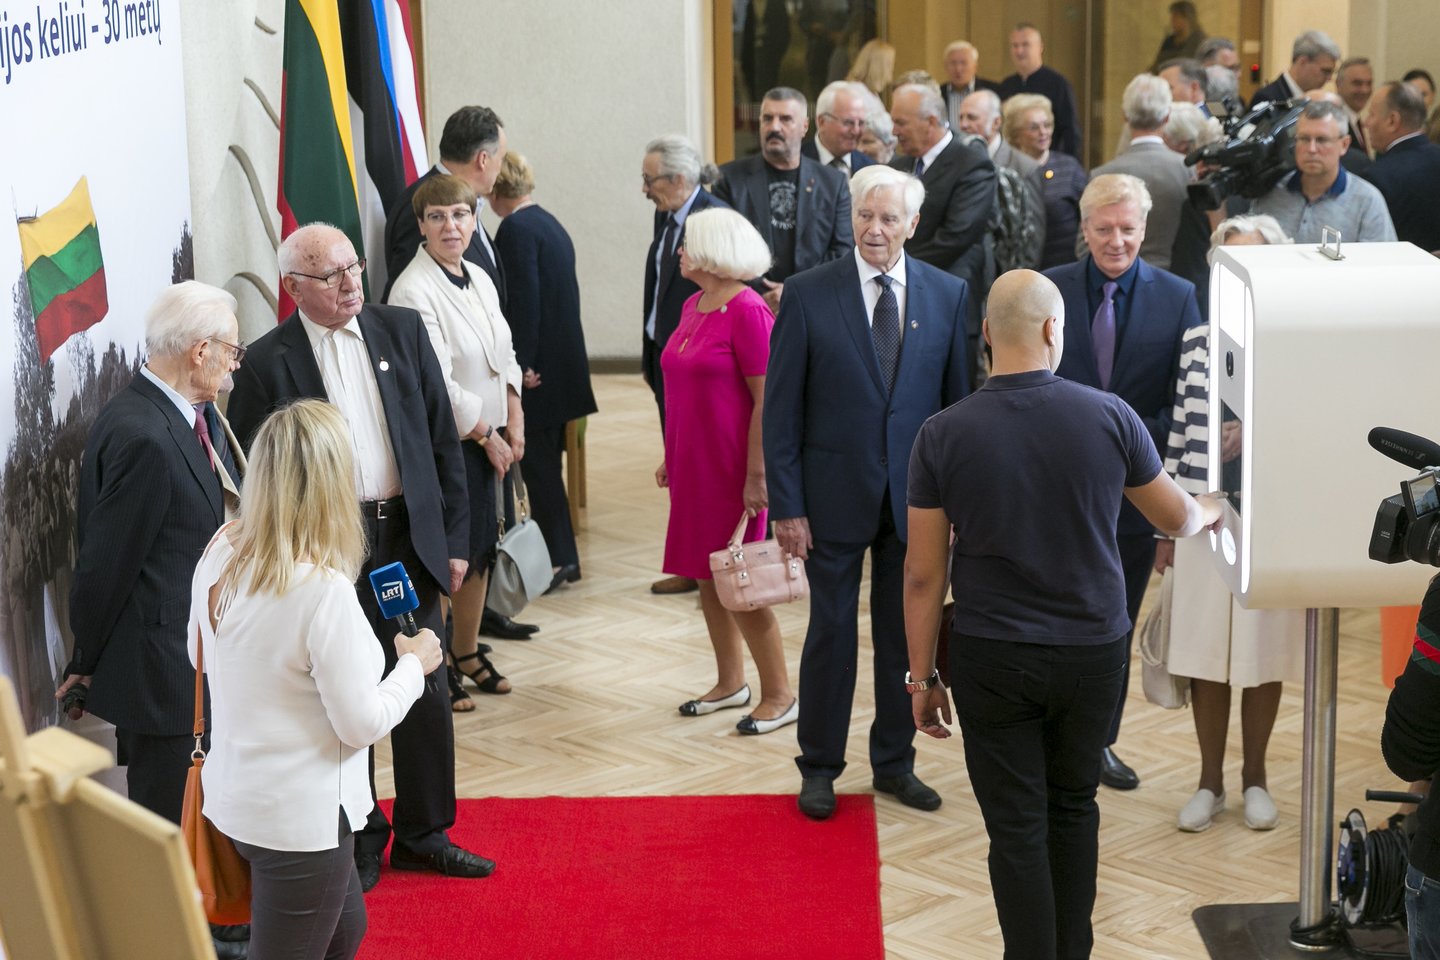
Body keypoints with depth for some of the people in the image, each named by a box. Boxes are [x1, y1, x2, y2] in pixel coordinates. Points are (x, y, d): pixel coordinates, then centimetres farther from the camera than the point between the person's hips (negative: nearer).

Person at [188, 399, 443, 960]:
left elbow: (200, 656, 13)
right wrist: (414, 664, -2)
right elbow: (362, 725, -18)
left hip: (234, 798, 8)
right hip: (298, 816, -8)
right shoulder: (323, 589, -27)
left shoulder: (220, 554, -5)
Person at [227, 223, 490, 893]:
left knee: (426, 690, 10)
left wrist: (455, 537, 4)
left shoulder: (402, 329, 3)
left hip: (409, 536, 3)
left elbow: (442, 440, 6)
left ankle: (424, 833, 27)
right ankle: (359, 841, 24)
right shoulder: (268, 362, -7)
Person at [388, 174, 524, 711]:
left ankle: (467, 652, 31)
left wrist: (514, 424, 4)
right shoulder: (414, 291, -16)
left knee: (481, 549, 15)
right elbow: (437, 384, -18)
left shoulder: (479, 280, 10)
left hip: (492, 439, 8)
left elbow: (505, 359, 15)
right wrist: (486, 436, -11)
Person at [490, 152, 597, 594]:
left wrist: (523, 363, -19)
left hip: (538, 367, -9)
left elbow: (525, 299, -21)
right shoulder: (550, 223, 15)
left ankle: (561, 557, -2)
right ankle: (557, 552, 20)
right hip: (562, 363, 9)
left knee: (537, 461, -4)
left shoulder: (516, 229, -14)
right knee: (546, 460, 14)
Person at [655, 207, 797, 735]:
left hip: (732, 468, -8)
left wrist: (757, 475, -21)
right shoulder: (693, 306, 10)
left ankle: (779, 696, 7)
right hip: (694, 464, 8)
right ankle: (730, 683, 26)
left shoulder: (748, 312, -16)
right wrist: (670, 455, 18)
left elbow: (767, 400, -19)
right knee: (707, 577, 13)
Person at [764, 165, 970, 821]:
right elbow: (781, 410, -5)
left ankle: (894, 762, 27)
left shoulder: (948, 294, 1)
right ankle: (819, 767, 21)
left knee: (906, 631, 11)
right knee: (832, 631, 7)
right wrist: (786, 505, -9)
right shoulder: (808, 294, -6)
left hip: (916, 495, 2)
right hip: (835, 491, -2)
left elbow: (958, 399, 4)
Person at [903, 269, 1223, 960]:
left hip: (992, 659, -2)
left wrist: (921, 677, 4)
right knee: (1073, 807, 21)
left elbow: (923, 574, -7)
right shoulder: (1109, 416, -9)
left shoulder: (942, 435, -11)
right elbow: (1176, 519, 7)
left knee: (1017, 827, 6)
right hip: (1093, 652, 2)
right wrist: (1209, 511, 31)